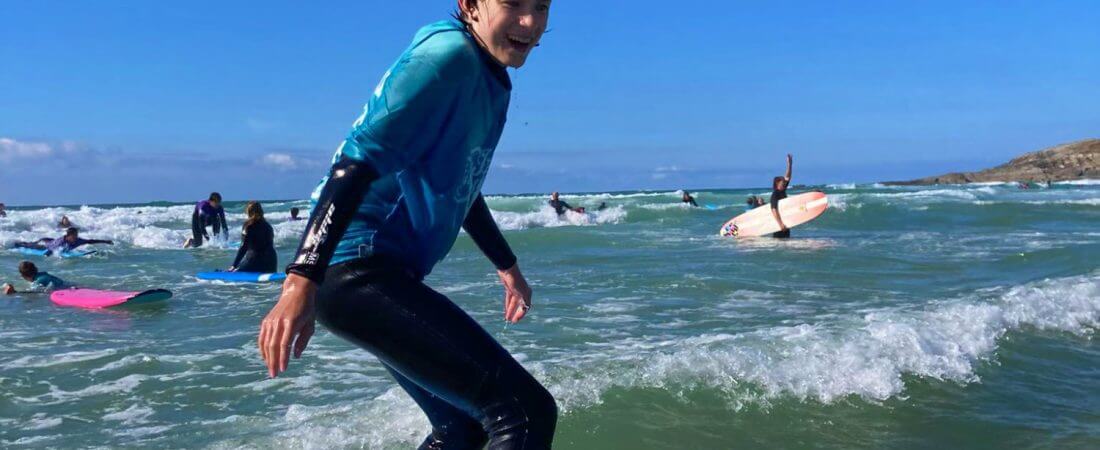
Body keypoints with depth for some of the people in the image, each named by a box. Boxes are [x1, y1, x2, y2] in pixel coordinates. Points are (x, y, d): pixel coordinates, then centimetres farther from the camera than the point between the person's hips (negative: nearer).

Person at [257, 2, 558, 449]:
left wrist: (506, 265, 38)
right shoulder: (449, 55, -14)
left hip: (389, 268, 11)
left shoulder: (489, 77, 16)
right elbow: (360, 159, -24)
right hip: (358, 271, -11)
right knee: (528, 413, -18)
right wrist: (302, 279, -32)